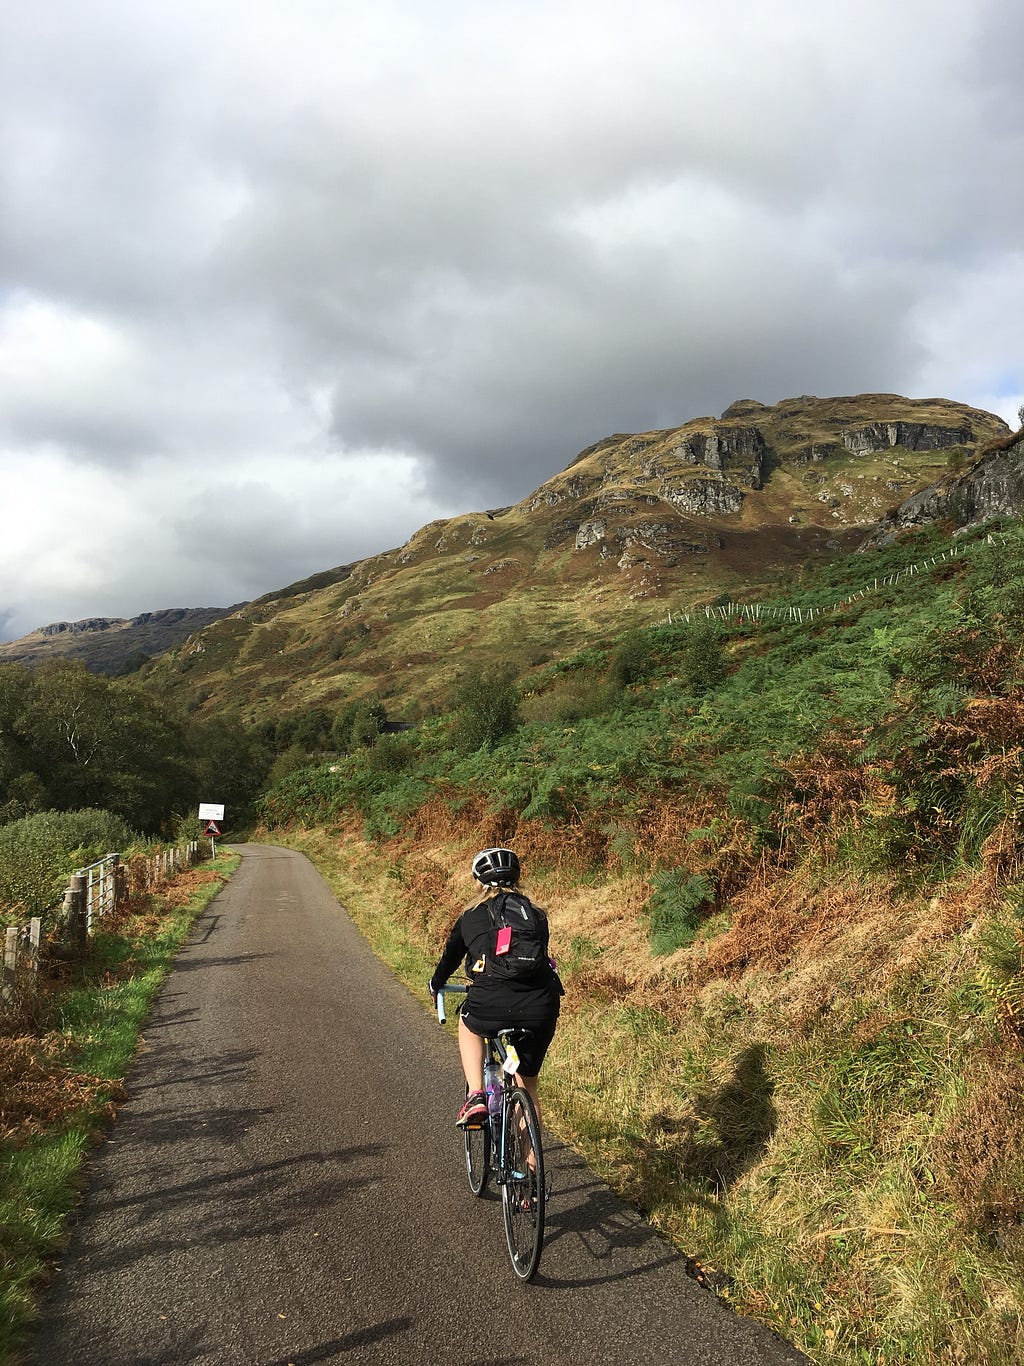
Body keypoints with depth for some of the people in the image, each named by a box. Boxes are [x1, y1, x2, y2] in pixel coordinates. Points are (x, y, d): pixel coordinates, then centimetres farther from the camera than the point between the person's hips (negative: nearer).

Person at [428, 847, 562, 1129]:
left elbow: (450, 957, 31)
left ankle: (475, 1096, 16)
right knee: (528, 1086, 24)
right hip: (541, 1009, 2)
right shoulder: (537, 915, 21)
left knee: (469, 1026, 34)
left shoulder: (470, 917, 16)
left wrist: (435, 985, 52)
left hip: (491, 1007, -2)